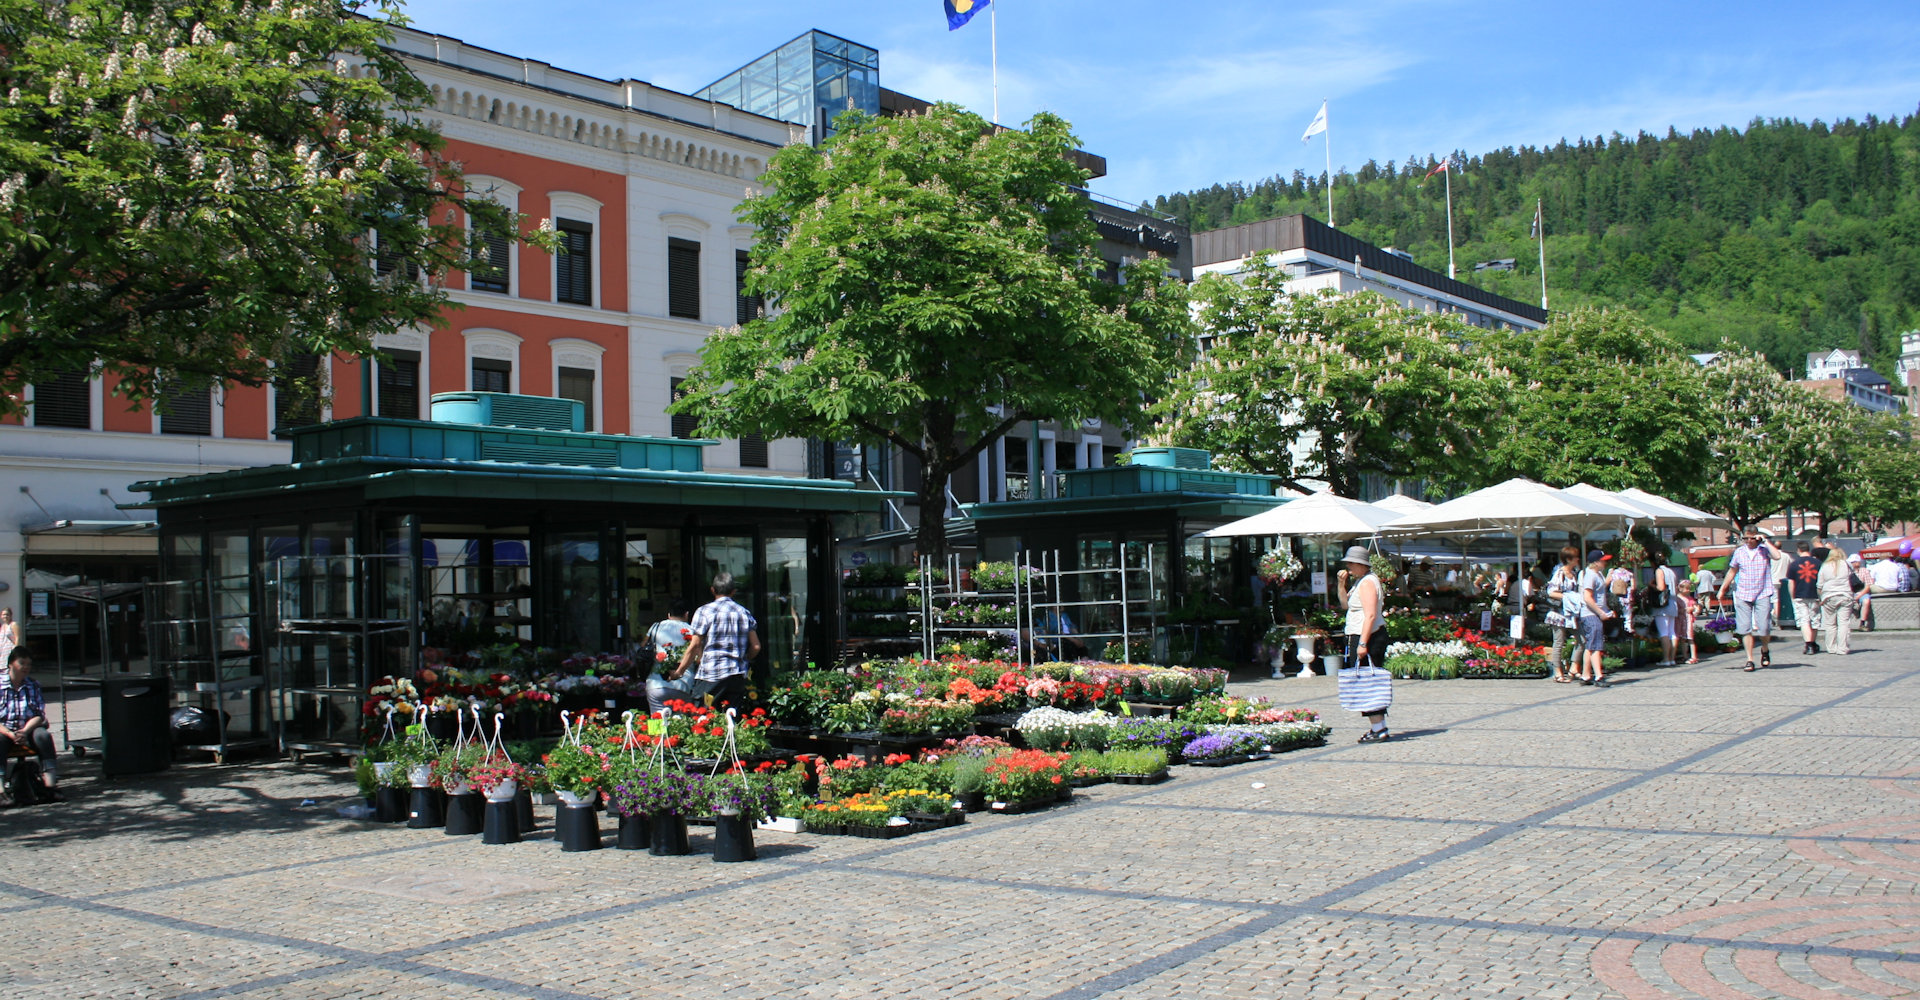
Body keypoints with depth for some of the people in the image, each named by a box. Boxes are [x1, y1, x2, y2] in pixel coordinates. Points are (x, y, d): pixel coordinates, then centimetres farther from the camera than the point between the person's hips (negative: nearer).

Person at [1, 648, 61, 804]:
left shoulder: (33, 686, 10)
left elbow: (39, 715, 3)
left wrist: (24, 731, -15)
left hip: (28, 729, 2)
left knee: (43, 735, -29)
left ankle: (50, 784, -35)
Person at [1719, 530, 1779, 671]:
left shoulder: (1765, 549, 1)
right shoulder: (1739, 552, 10)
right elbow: (1732, 571, 20)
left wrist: (1765, 540, -12)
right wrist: (1722, 590, 21)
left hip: (1762, 595, -3)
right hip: (1743, 595, 3)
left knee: (1764, 628, -5)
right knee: (1745, 629, -2)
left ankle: (1765, 650, 26)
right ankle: (1750, 660, 4)